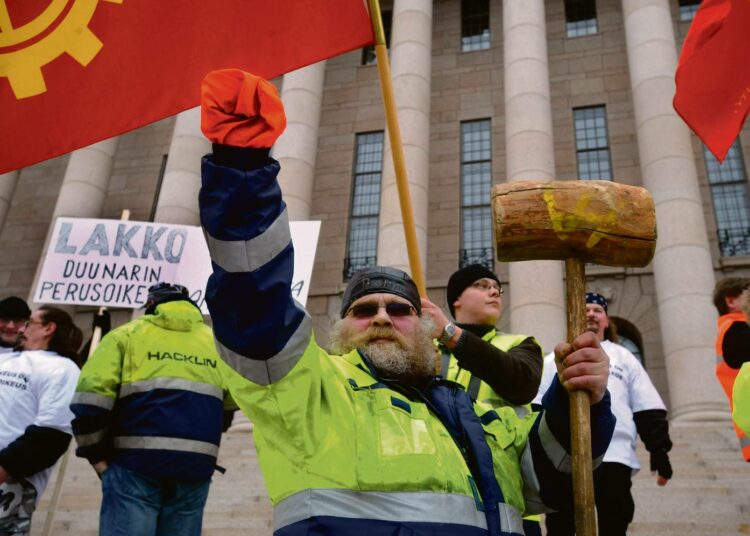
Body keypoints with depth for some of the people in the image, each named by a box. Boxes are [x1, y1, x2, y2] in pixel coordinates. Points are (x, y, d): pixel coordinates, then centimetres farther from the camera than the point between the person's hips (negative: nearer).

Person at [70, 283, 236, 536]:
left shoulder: (127, 334, 10)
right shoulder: (215, 341, 20)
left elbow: (90, 398, -2)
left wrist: (98, 456, 6)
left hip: (137, 461, -2)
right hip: (196, 465, 3)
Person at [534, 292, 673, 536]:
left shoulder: (624, 357, 22)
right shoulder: (554, 360, 20)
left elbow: (649, 409, 15)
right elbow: (535, 407, 10)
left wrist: (659, 448, 5)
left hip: (614, 457, 1)